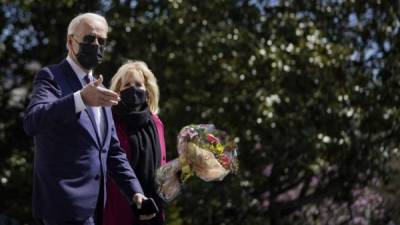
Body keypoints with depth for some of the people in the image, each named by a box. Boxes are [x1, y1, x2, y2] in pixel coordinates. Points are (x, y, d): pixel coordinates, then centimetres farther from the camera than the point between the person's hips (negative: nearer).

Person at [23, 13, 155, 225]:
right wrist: (81, 99, -37)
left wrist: (135, 192, 7)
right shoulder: (51, 77, -3)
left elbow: (113, 150, 21)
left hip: (94, 205, 8)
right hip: (66, 203, -8)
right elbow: (32, 121, -23)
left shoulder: (98, 89, 20)